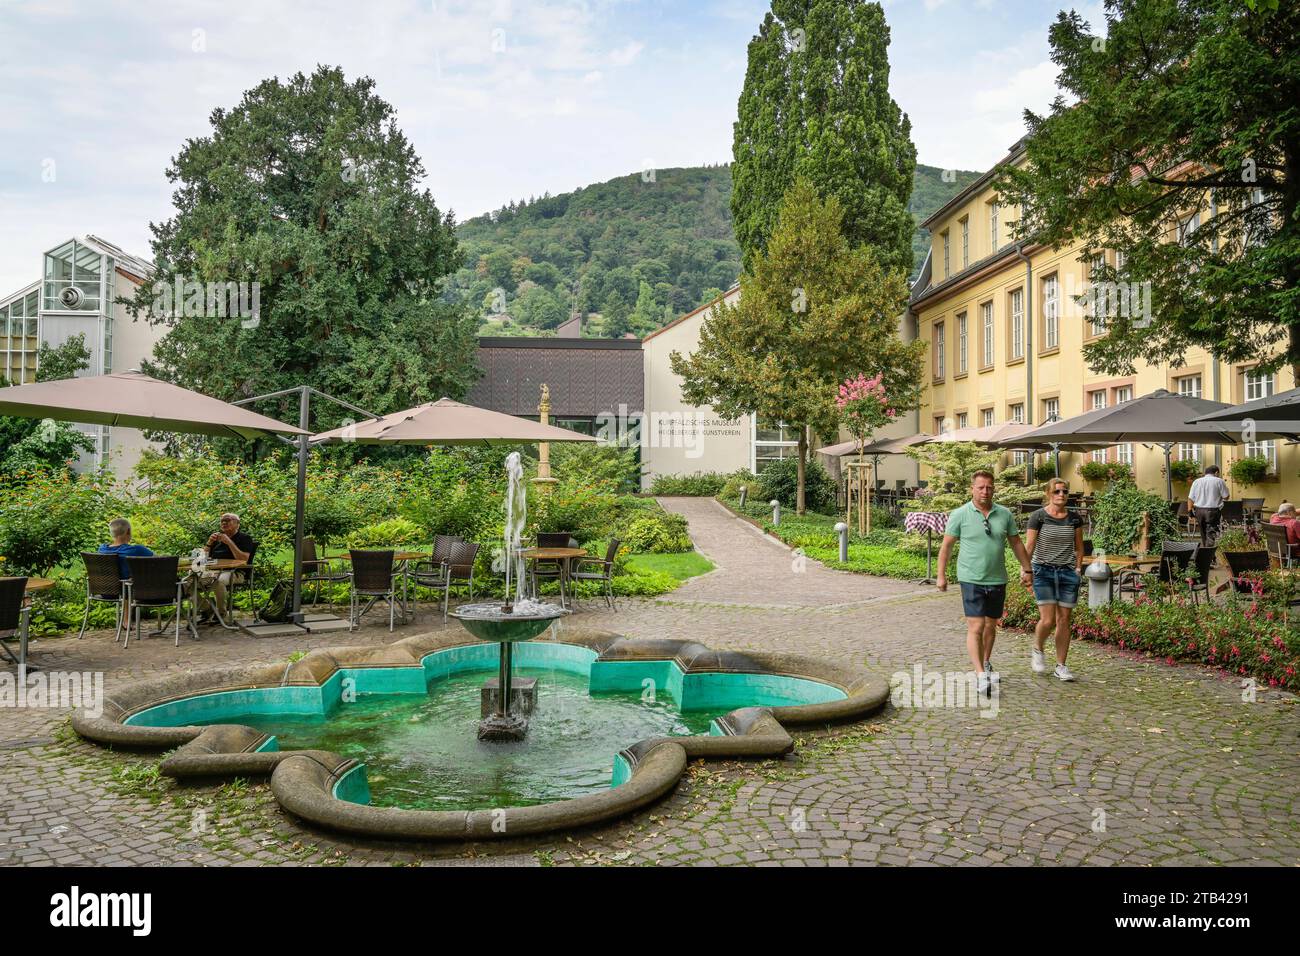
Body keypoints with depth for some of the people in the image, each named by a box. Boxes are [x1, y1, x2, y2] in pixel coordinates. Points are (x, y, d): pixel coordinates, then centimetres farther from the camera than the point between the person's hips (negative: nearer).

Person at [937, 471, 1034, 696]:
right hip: (972, 579, -4)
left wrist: (1027, 569, 15)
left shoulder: (1005, 514, 5)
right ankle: (981, 676, -15)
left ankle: (986, 664, 35)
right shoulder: (960, 515, -5)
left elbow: (1016, 543, 15)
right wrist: (941, 575, -3)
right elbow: (946, 546, -1)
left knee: (991, 625, 16)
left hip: (997, 580, 4)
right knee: (976, 627, -11)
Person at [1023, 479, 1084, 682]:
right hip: (1044, 571, -3)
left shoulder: (1075, 519, 7)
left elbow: (1079, 547, 15)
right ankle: (1037, 650, 20)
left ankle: (1061, 666, 14)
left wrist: (1078, 568, 6)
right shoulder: (1038, 517, -3)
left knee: (1064, 620, 4)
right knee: (1048, 620, -10)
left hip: (1068, 573, 3)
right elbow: (1029, 546, -4)